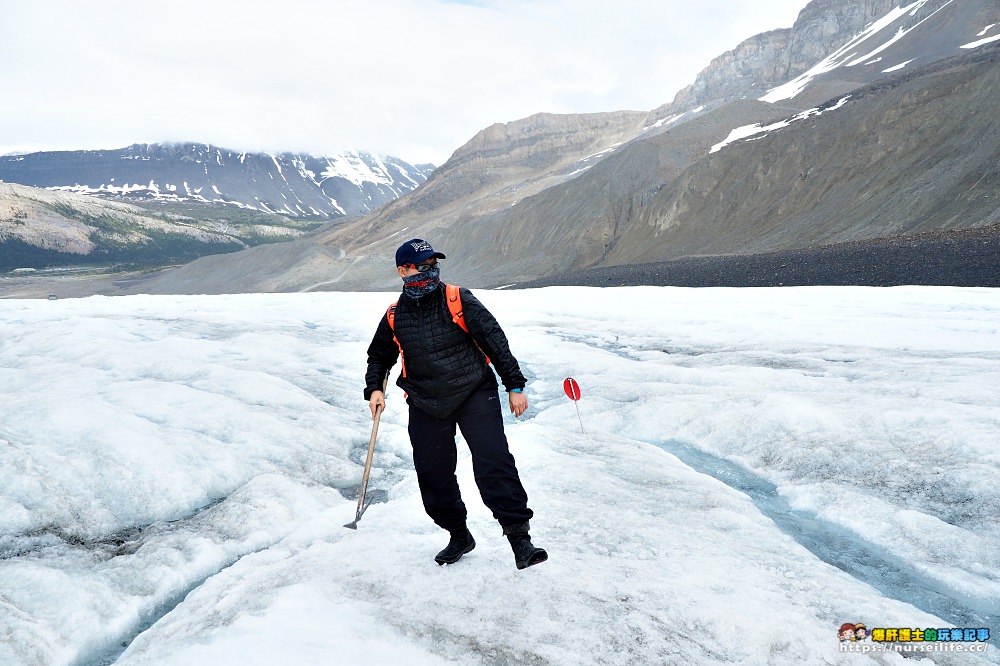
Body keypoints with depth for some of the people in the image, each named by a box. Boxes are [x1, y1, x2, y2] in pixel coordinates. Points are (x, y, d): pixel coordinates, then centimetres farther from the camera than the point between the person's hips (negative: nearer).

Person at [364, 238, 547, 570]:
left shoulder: (458, 300, -4)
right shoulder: (394, 317, 6)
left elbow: (494, 339, -2)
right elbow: (379, 356, 22)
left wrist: (514, 384, -4)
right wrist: (374, 388, 4)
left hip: (474, 393, -3)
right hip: (426, 405, 3)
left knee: (493, 461, -17)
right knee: (433, 474, 5)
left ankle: (518, 535, -12)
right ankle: (458, 535, 26)